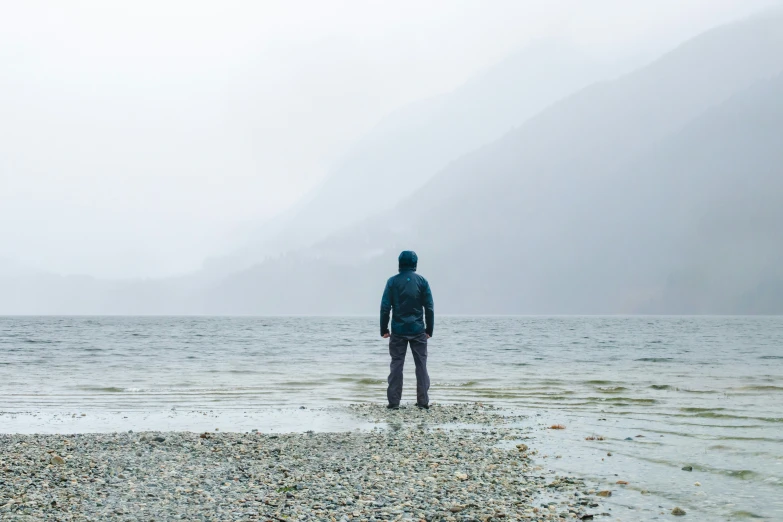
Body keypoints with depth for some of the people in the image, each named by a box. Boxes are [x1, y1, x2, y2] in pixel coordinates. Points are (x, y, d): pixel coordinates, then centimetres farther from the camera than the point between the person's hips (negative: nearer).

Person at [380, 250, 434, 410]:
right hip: (418, 330, 0)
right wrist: (429, 329, 6)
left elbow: (385, 307, -4)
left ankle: (394, 401, -1)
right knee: (421, 365, 6)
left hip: (398, 331, 0)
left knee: (396, 365, 3)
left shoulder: (393, 281, -1)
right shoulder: (422, 281, 0)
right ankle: (423, 401, 4)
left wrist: (384, 329, 2)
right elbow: (429, 307, 0)